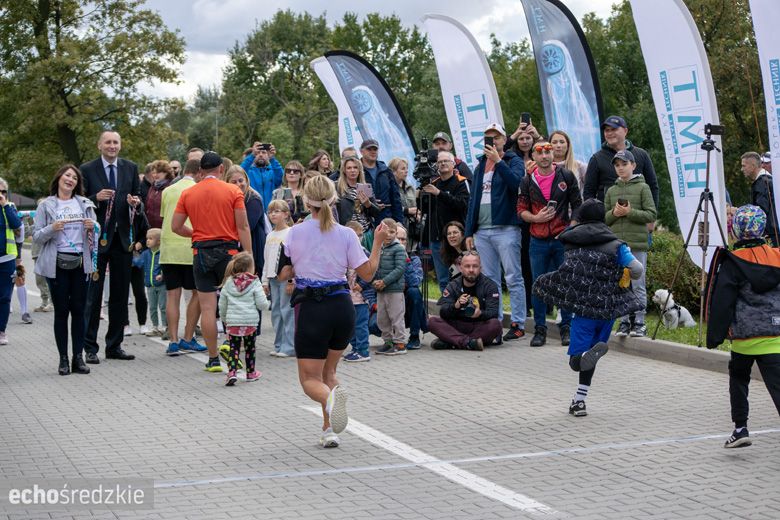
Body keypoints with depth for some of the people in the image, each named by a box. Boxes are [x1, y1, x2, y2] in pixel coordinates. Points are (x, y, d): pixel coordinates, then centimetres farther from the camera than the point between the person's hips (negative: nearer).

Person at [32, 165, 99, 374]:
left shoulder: (84, 204, 11)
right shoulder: (46, 205, 3)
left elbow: (96, 232, 17)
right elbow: (36, 237, 1)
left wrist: (93, 227, -5)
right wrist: (52, 229, -17)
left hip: (80, 263, 2)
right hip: (57, 264, -2)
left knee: (78, 310, 1)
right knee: (61, 311, 0)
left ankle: (78, 357, 5)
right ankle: (63, 359, 4)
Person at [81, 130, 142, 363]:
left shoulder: (131, 168, 8)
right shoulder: (87, 169, -2)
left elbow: (137, 198, 12)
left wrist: (136, 203, -11)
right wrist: (96, 198, -21)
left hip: (122, 239, 4)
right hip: (97, 238, -4)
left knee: (120, 295, 9)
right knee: (93, 294, 0)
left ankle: (114, 346, 17)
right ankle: (90, 347, 5)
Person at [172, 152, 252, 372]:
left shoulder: (187, 194, 5)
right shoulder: (233, 191, -2)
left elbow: (176, 226, 6)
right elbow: (243, 227, -6)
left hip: (201, 252, 2)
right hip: (227, 250, -2)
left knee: (207, 308, 3)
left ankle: (213, 359, 6)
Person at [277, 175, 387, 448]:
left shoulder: (295, 233, -3)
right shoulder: (346, 234, -2)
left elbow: (283, 275, 4)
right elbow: (367, 273, -1)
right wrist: (377, 243, 11)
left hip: (311, 308, -3)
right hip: (342, 306, 3)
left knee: (310, 379, 5)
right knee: (328, 371, 23)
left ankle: (330, 396, -31)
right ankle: (329, 430, 14)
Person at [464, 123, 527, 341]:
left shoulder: (513, 161, 2)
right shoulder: (480, 166, 20)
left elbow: (516, 182, -20)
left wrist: (498, 161, -21)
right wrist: (469, 231, 15)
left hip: (506, 229, -6)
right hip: (482, 231, 6)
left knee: (513, 278, -5)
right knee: (489, 280, 8)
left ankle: (518, 323, -3)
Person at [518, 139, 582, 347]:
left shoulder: (566, 176, 1)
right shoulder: (527, 181, 4)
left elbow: (577, 206, 4)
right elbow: (521, 210, 6)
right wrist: (536, 218, -13)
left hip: (563, 239, -1)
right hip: (538, 242, 1)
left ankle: (566, 327, 12)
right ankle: (540, 329, 12)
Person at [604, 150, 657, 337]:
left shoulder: (642, 188, 2)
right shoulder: (611, 191, 13)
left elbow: (651, 215, -4)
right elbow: (603, 218, 13)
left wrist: (630, 212, -15)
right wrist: (614, 213, -7)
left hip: (637, 244, -4)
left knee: (638, 285, -1)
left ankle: (639, 322, 5)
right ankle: (624, 321, 12)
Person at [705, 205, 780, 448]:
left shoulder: (732, 263, -6)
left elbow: (722, 303, -8)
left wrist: (714, 336, -2)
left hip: (744, 336, -2)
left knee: (738, 377, 22)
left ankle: (740, 428, 19)